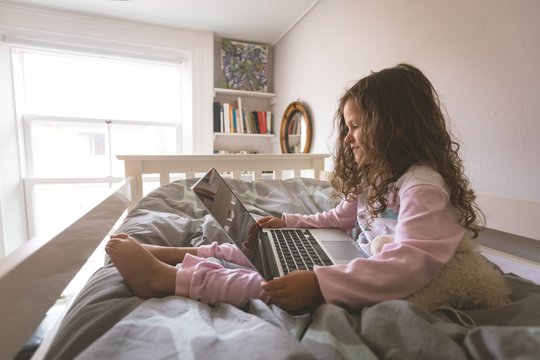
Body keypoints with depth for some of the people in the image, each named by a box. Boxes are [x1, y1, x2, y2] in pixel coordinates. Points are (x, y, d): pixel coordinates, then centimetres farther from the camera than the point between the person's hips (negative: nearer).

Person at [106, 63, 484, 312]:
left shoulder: (422, 185, -20)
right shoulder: (376, 178, 9)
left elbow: (413, 262, -35)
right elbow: (341, 218, 19)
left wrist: (319, 283, -44)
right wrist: (288, 222, 12)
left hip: (377, 291, -8)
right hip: (359, 267, 8)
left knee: (277, 284, -27)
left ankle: (164, 277, -19)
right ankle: (171, 254, 4)